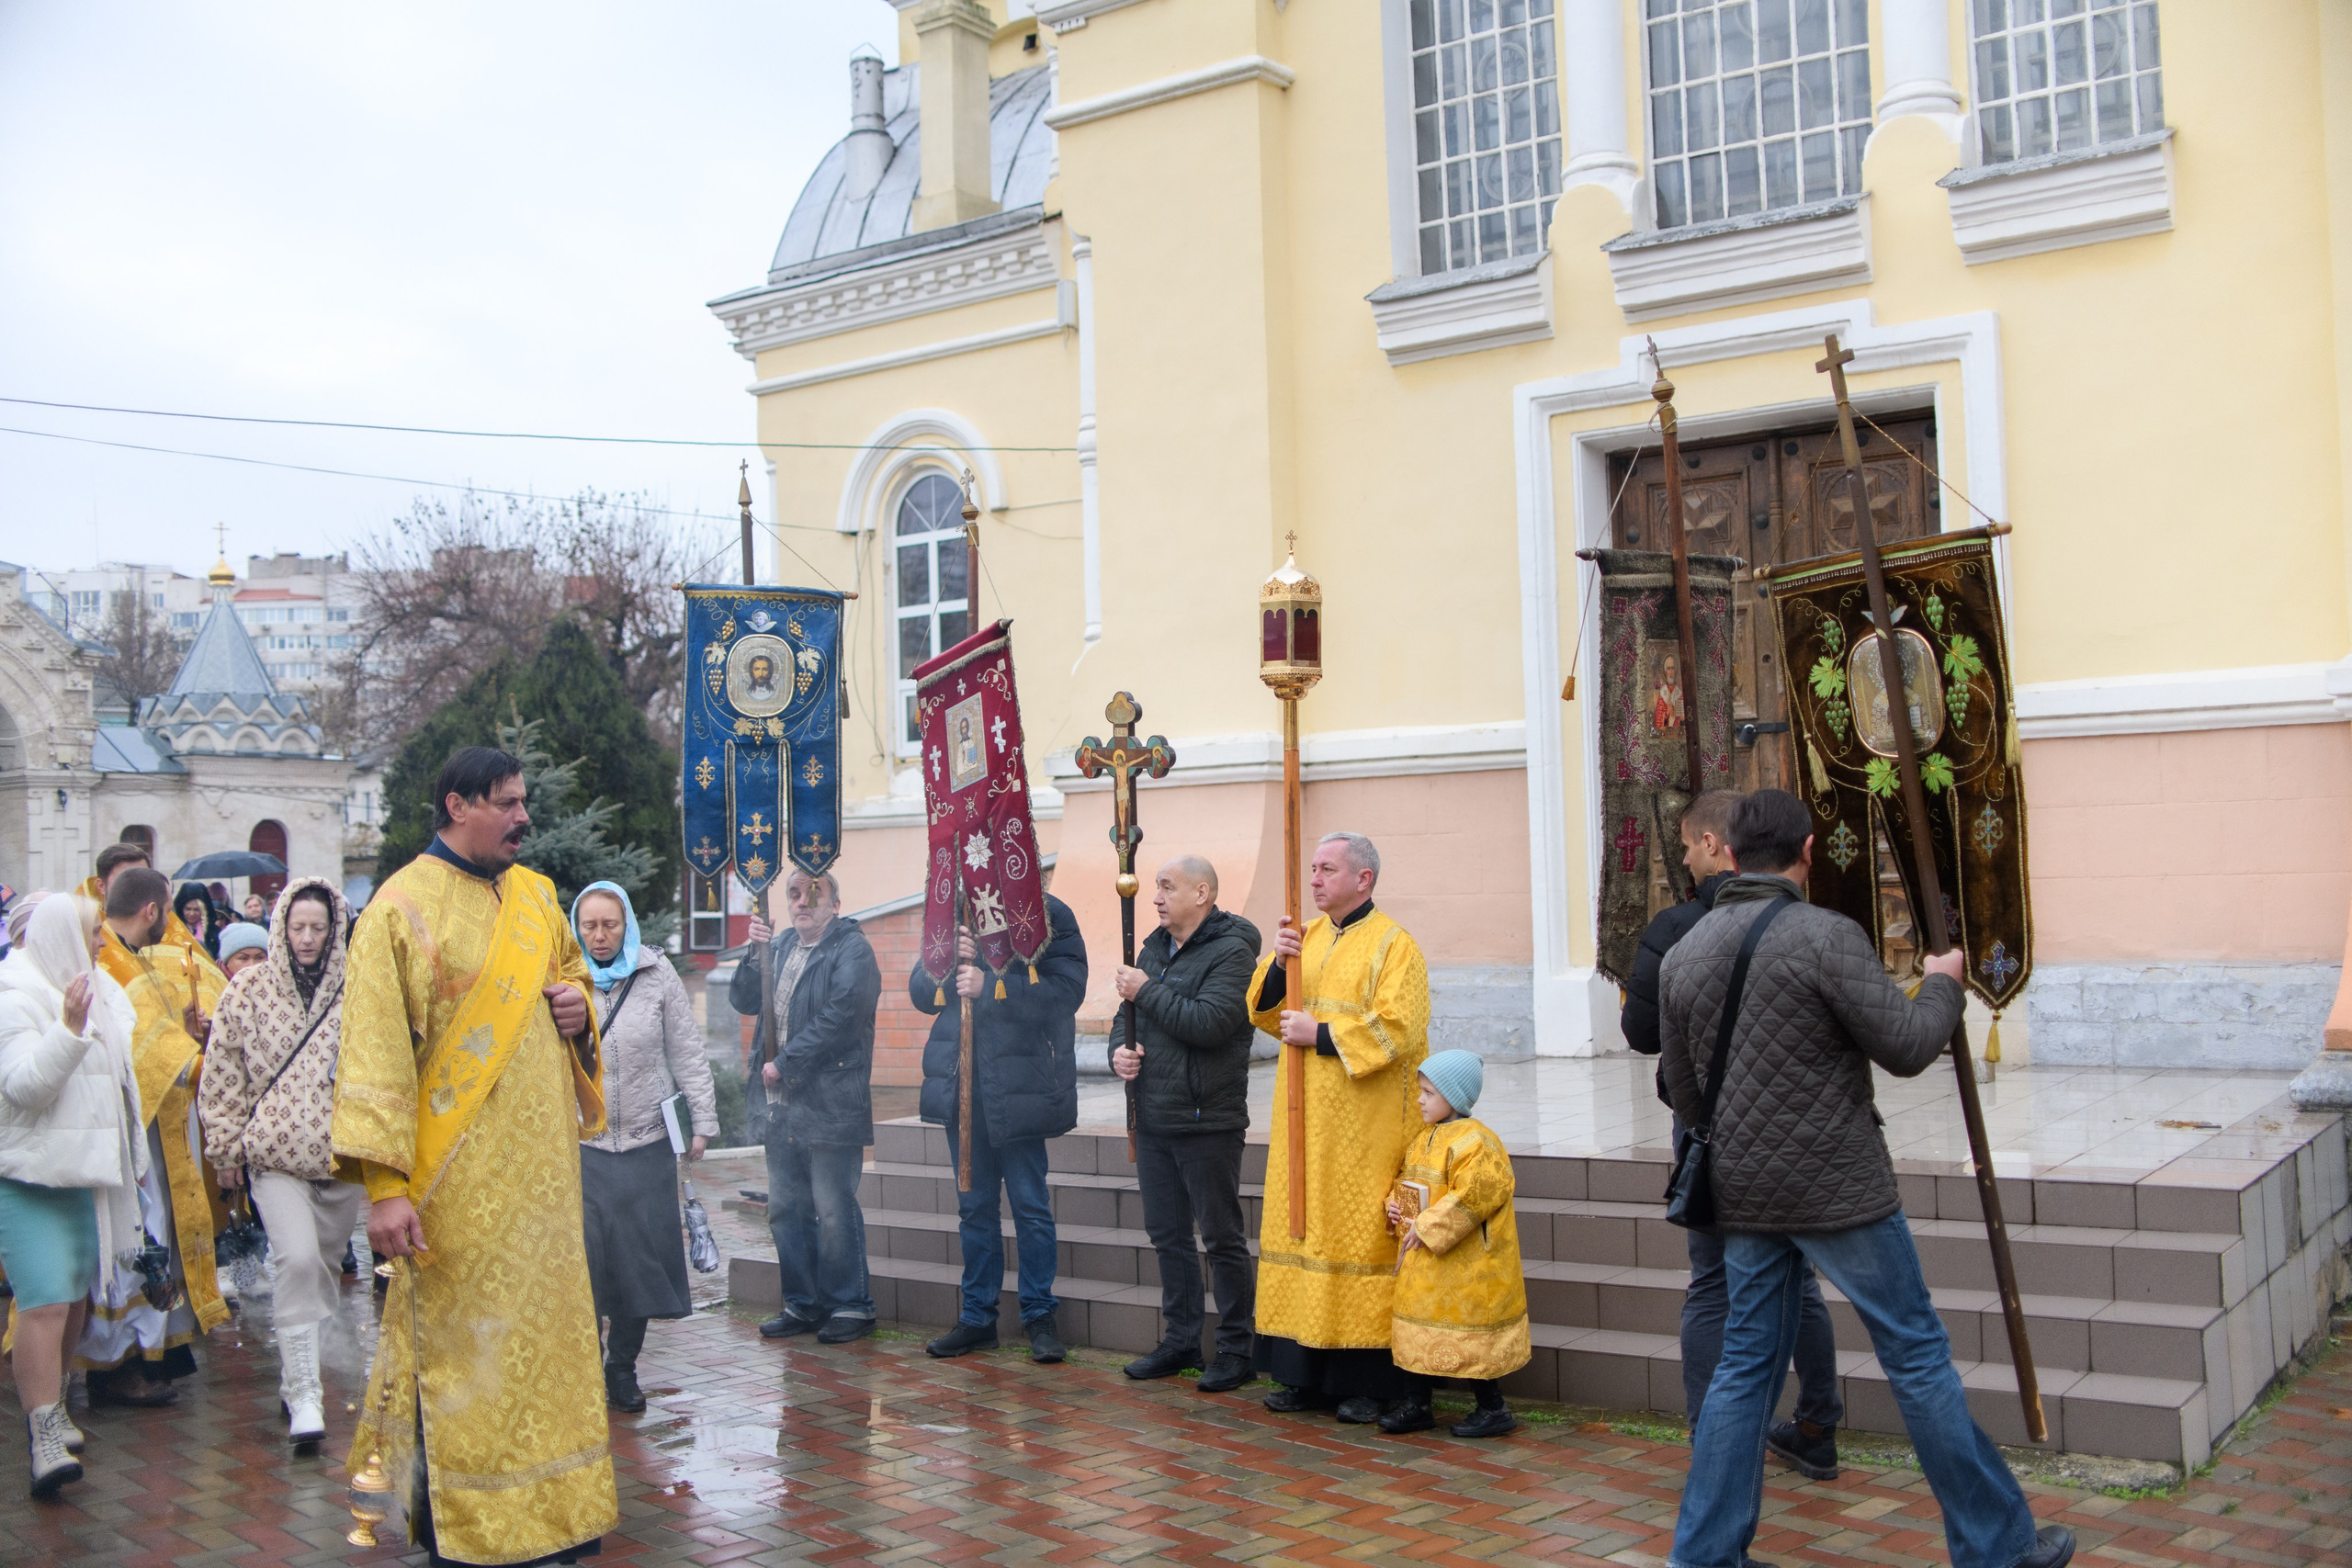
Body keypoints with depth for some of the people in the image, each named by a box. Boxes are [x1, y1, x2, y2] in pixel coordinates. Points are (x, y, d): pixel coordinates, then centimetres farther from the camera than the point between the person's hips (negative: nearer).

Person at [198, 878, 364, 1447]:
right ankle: (304, 1391, -13)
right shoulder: (249, 987, 2)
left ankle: (296, 1376, 33)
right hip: (275, 1150, -2)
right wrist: (226, 1146, 3)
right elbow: (222, 1072, 5)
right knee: (298, 1257, -18)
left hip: (341, 1152, 2)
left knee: (326, 1263, 12)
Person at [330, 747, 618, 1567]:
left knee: (546, 1320, 11)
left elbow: (571, 972, 27)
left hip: (540, 1158, 6)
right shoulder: (402, 907, -9)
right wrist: (385, 1183, -18)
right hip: (460, 1174, -6)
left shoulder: (536, 894, 11)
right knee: (463, 1337, 2)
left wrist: (579, 1003, 1)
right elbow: (376, 1052, -13)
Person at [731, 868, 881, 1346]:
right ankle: (803, 1304, 23)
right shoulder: (780, 945, 16)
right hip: (780, 1105, 8)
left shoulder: (852, 950, -7)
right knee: (785, 1208, 12)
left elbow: (838, 1016, -17)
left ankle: (850, 1305, 8)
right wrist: (756, 953, -3)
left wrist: (784, 1063, -15)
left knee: (833, 1210, -4)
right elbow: (744, 1001, 13)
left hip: (829, 1105, -7)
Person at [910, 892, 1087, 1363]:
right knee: (974, 1206, 13)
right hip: (962, 1088, 5)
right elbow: (920, 991, 10)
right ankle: (978, 1317, 22)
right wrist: (949, 958, -10)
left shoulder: (1049, 914, -5)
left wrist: (989, 986, -23)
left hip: (1016, 1089, -5)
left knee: (1030, 1204, 2)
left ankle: (1039, 1316, 14)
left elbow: (1066, 990, -17)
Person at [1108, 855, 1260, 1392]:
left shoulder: (1231, 951, -11)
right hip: (1152, 1119, 8)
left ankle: (1236, 1349, 9)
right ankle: (1181, 1341, 25)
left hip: (1207, 1121, -8)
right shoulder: (1154, 948, 14)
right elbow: (1126, 1014, 20)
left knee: (1222, 1237, 0)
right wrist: (1120, 1050, -2)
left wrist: (1146, 991, -15)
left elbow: (1207, 1022, -24)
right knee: (1168, 1234, 14)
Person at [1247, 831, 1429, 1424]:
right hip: (1306, 1120, 6)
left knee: (1360, 1237, -4)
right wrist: (1276, 964, -9)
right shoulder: (1307, 936, 13)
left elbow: (1397, 1028, -17)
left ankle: (1371, 1380, 5)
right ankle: (1308, 1374, 16)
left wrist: (1319, 1035, -16)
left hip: (1364, 1127, -6)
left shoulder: (1392, 945, -7)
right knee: (1303, 1231, 8)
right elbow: (1267, 1013, 9)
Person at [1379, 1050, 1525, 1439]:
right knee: (1424, 1333, 14)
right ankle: (1418, 1406, 25)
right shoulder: (1424, 1140, 11)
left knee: (1470, 1337, -1)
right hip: (1423, 1263, 9)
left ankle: (1493, 1410, 13)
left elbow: (1477, 1192, -27)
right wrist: (1395, 1206, 2)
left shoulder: (1474, 1141, -18)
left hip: (1466, 1265, -9)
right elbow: (1408, 1182, 24)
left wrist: (1427, 1227, -23)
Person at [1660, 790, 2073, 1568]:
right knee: (1918, 1357, 6)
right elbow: (1906, 1047, -11)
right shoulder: (1826, 936, -15)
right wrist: (1943, 985, 7)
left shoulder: (1683, 955, 5)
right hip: (1838, 1188, -5)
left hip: (1744, 1194, 6)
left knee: (1745, 1365, 12)